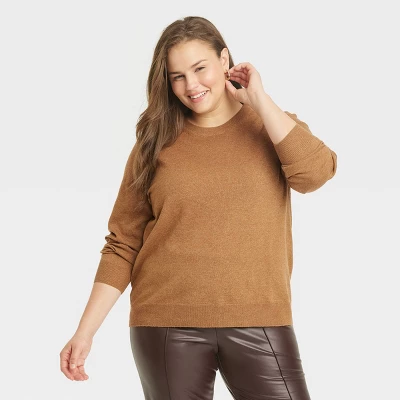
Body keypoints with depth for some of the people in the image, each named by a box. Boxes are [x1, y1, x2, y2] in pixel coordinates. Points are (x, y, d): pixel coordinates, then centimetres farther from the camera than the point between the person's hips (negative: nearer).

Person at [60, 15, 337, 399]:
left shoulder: (271, 124, 6)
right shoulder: (156, 142, 5)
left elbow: (314, 174, -15)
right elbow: (123, 244, 5)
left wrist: (258, 98, -7)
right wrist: (85, 331, -2)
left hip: (258, 321, 0)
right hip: (167, 325, 0)